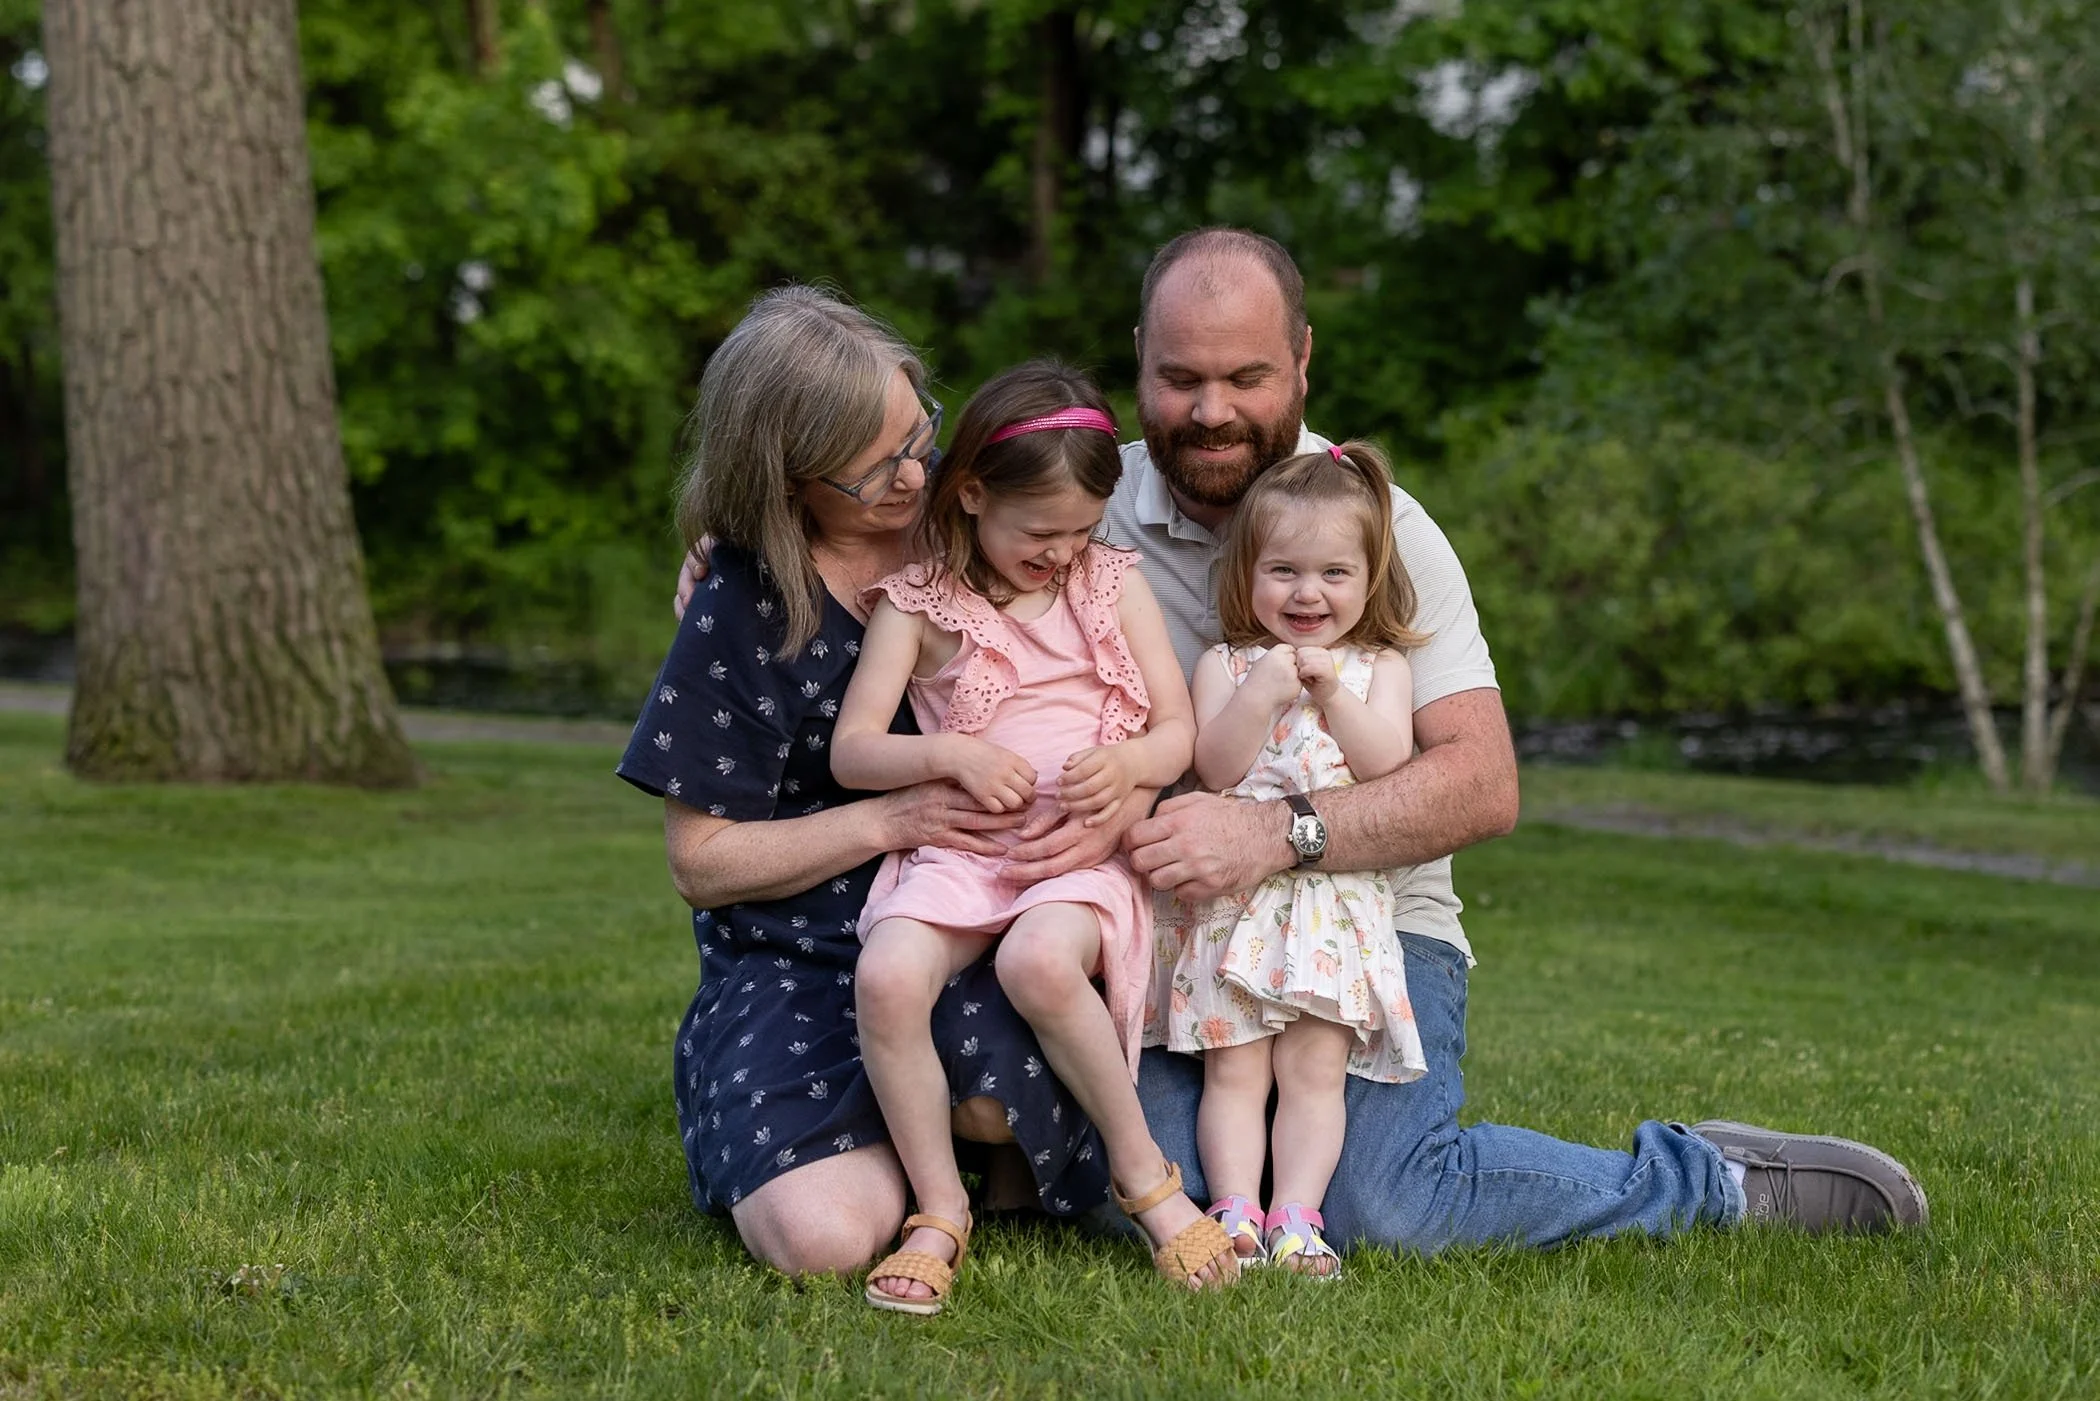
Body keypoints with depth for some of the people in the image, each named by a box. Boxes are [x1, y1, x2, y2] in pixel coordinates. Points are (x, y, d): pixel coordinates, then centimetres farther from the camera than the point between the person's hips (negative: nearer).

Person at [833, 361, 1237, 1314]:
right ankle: (940, 1209, -14)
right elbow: (851, 751, 3)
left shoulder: (1113, 584, 12)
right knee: (888, 975, -31)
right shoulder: (918, 602, 6)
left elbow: (1179, 732, 10)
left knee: (1039, 961, -35)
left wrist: (1128, 763, -13)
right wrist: (949, 754, -15)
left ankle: (1144, 1173, -15)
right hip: (960, 843, 1)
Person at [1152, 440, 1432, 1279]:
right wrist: (1263, 693, -15)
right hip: (1233, 899, 0)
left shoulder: (1379, 666, 11)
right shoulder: (1225, 665, 9)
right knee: (1233, 1065, -6)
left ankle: (1295, 1216, -10)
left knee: (1313, 1068, -6)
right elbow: (1216, 766, -4)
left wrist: (1333, 689, -9)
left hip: (1336, 902, 0)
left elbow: (1387, 762, -3)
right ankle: (1235, 1211, -9)